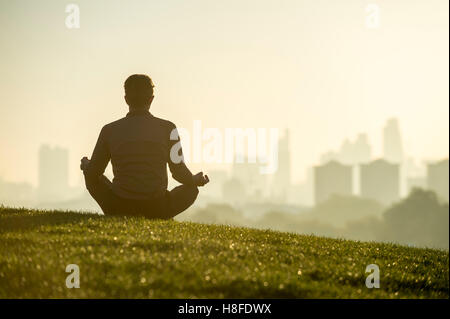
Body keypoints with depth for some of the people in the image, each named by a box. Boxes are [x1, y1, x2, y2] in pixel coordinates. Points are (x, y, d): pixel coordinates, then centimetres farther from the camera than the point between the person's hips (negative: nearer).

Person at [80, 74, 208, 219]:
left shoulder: (109, 130, -2)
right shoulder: (168, 129, -5)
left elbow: (92, 173, 6)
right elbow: (179, 173, 2)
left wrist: (85, 165, 31)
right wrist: (197, 180, 25)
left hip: (119, 210, 1)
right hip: (156, 210, -1)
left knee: (93, 179, 28)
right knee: (192, 188, 25)